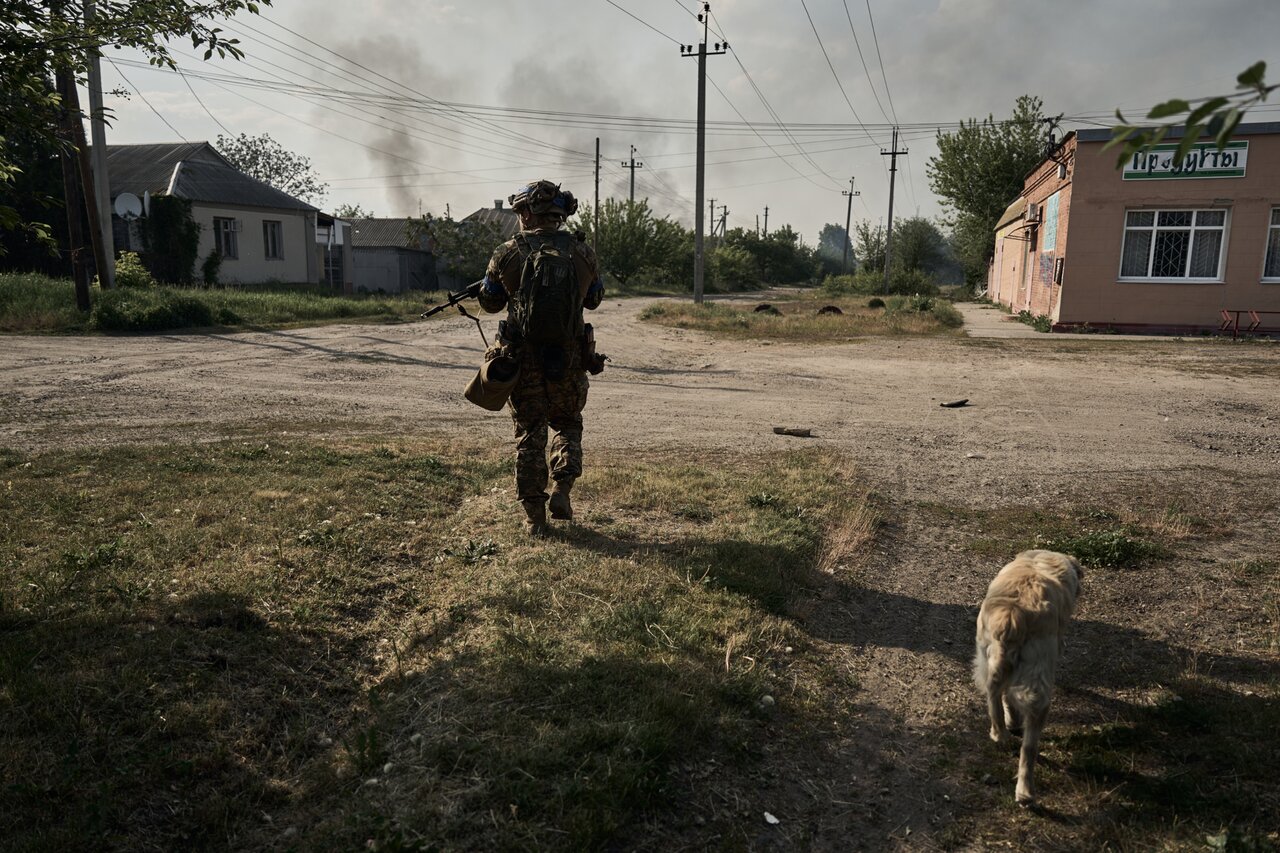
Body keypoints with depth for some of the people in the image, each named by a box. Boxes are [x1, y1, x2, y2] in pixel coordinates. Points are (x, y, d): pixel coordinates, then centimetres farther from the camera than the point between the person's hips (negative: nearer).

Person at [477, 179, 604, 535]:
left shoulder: (508, 253, -6)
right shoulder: (581, 252, -2)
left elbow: (490, 302, 6)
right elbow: (594, 299, 13)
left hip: (523, 359, -1)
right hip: (568, 359, 1)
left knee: (529, 434, 10)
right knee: (568, 425, 22)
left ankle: (534, 516, 12)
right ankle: (561, 490, 7)